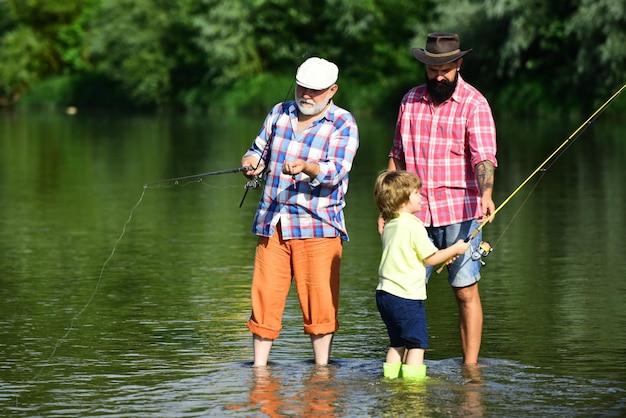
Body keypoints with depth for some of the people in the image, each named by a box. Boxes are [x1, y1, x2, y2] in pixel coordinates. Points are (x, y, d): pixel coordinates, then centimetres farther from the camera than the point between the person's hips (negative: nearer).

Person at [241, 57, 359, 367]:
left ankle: (322, 368, 8)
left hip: (318, 225, -4)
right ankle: (259, 367, 9)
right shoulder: (280, 114, 12)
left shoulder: (343, 125, -2)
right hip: (272, 223, 4)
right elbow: (259, 150, 20)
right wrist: (252, 162, -4)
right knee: (264, 297, 1)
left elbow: (335, 172, -15)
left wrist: (305, 167, -34)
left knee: (319, 302, -3)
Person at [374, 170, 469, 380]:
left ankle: (390, 377, 15)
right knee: (417, 342, -3)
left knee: (397, 343, 16)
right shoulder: (413, 225, -14)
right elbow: (429, 258, -10)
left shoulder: (389, 225, 12)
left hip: (385, 293, 8)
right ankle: (413, 379, -7)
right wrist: (455, 249, 4)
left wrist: (444, 255, 19)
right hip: (407, 295, -8)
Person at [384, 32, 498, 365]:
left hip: (460, 212, -4)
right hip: (415, 213, 4)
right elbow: (397, 156, 18)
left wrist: (486, 194, -36)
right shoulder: (410, 101, 10)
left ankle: (470, 367, 1)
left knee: (466, 292, -3)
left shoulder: (474, 104, -5)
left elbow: (484, 156, -18)